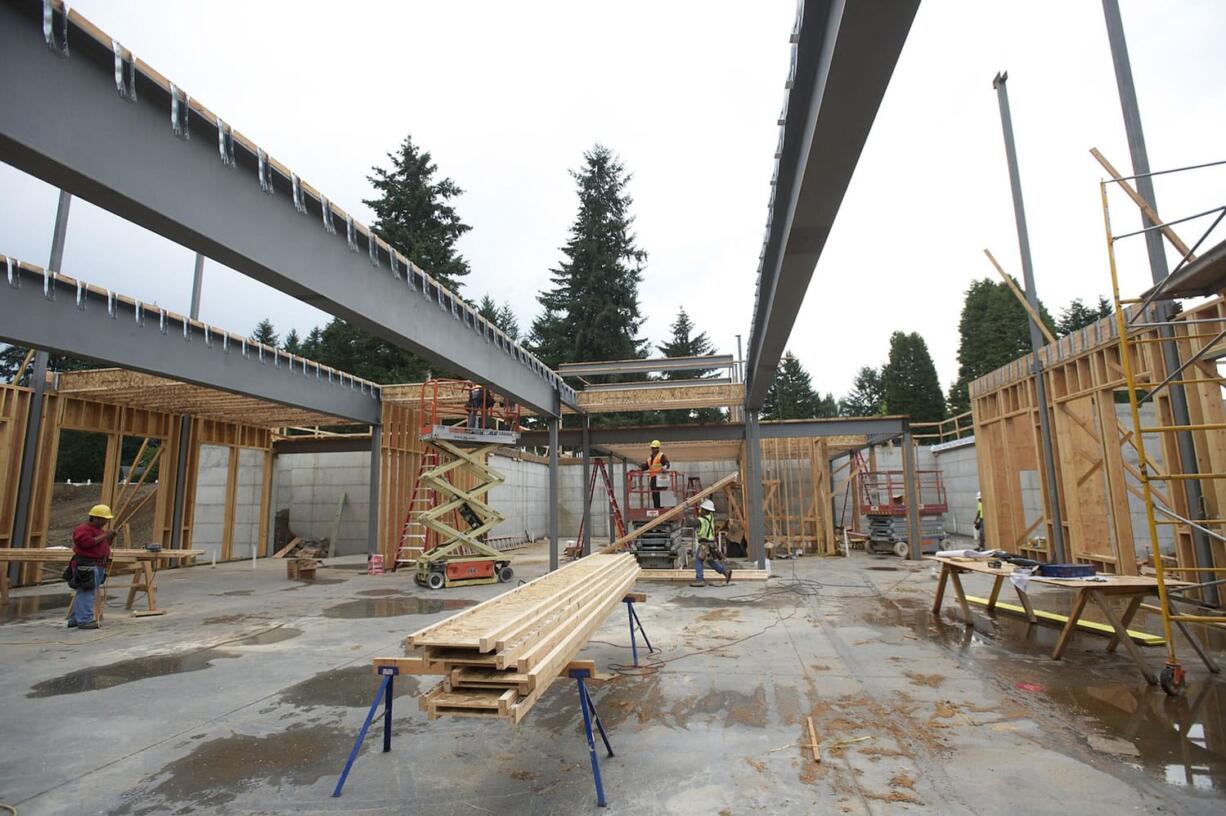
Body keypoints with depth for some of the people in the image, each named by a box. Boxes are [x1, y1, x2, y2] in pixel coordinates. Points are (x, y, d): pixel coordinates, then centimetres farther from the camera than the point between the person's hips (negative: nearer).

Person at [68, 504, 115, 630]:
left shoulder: (98, 530, 21)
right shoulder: (83, 529, -10)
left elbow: (103, 546, 27)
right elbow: (87, 542, -26)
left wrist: (109, 538, 9)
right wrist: (103, 536, -19)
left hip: (98, 566, 10)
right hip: (86, 566, -10)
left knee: (82, 593, 15)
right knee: (87, 593, -11)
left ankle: (74, 619, 23)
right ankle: (85, 620, -9)